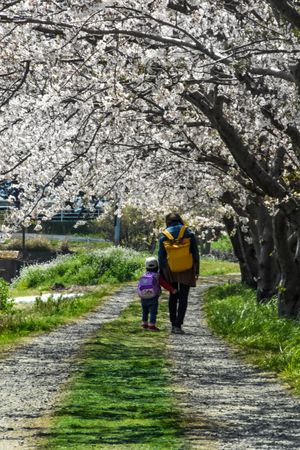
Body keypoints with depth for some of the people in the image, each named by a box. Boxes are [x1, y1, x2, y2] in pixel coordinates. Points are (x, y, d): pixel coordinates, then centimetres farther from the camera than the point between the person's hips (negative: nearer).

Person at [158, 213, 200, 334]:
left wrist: (161, 274, 8)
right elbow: (195, 253, -4)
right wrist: (196, 271, 2)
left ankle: (173, 324, 16)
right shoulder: (189, 233, -4)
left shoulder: (164, 236, -2)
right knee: (183, 298, 2)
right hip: (186, 270, -1)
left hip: (170, 269, 2)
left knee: (173, 296, 16)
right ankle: (178, 325, -7)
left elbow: (161, 256, 1)